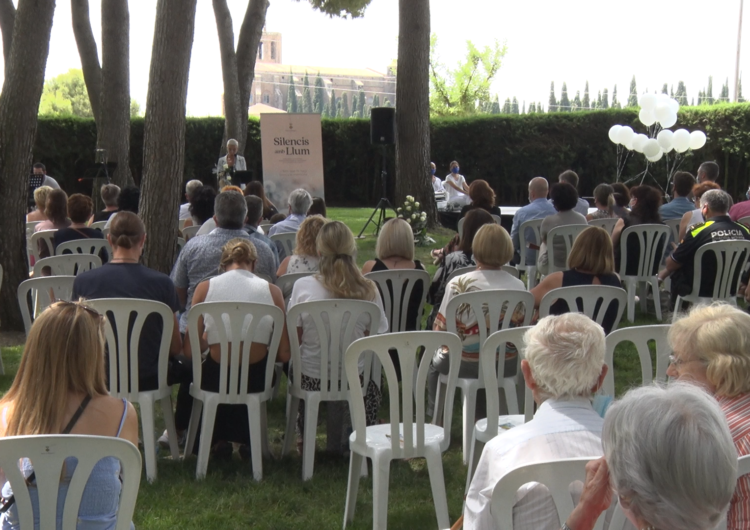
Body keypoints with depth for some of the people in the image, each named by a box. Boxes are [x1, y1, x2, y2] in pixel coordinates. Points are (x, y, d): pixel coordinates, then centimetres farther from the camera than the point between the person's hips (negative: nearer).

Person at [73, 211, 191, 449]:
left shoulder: (83, 281, -10)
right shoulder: (160, 283, -16)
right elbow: (175, 347, -7)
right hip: (146, 377, -2)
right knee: (190, 368, 28)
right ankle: (177, 431, 37)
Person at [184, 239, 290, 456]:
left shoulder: (205, 287, -2)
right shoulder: (272, 290, -2)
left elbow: (190, 351, -4)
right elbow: (284, 354, -3)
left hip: (216, 381, 0)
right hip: (255, 381, 0)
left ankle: (220, 438, 36)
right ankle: (248, 439, 40)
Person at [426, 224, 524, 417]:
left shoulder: (458, 284, -16)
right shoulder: (519, 286, -8)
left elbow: (440, 330, -12)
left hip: (467, 365, -3)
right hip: (508, 366, 3)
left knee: (436, 360, 30)